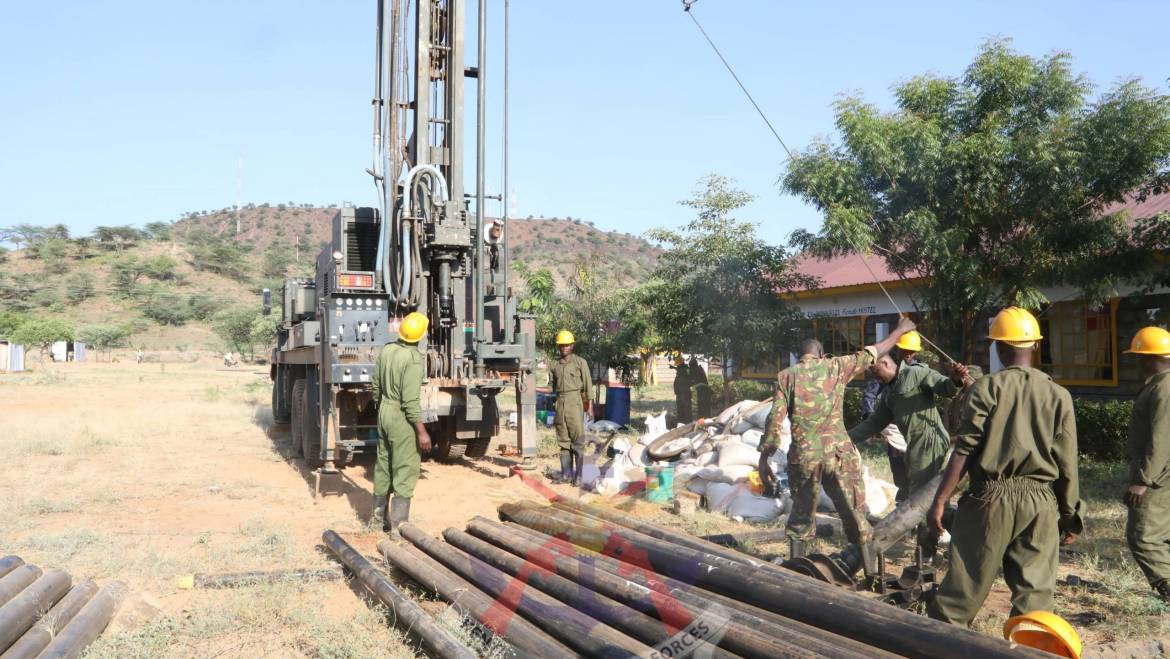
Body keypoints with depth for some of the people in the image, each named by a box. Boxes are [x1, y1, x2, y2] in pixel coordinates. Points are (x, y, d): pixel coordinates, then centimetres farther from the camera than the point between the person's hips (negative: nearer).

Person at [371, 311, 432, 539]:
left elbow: (376, 387, 11)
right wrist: (422, 431, -20)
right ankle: (399, 525, 0)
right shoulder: (413, 358, -21)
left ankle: (378, 513, 32)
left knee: (383, 464, 19)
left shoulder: (386, 350, 2)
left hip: (384, 412, 8)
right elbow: (410, 401, -24)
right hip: (402, 418, -8)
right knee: (405, 471, -1)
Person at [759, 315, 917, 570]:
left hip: (803, 455, 1)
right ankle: (872, 575, 12)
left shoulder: (787, 375, 6)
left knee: (801, 518, 16)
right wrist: (900, 331, 34)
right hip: (839, 452, 0)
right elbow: (872, 353, 19)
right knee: (856, 517, 9)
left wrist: (763, 459, 0)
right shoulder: (835, 366, 8)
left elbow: (775, 418, -2)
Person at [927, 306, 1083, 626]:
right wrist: (1070, 515, 13)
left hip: (991, 498, -2)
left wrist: (939, 500, -7)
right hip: (1040, 503, 2)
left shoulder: (987, 387, -6)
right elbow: (1067, 464, 3)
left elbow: (964, 451, -10)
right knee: (1034, 591, 8)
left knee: (964, 584, 5)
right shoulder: (1058, 394, 2)